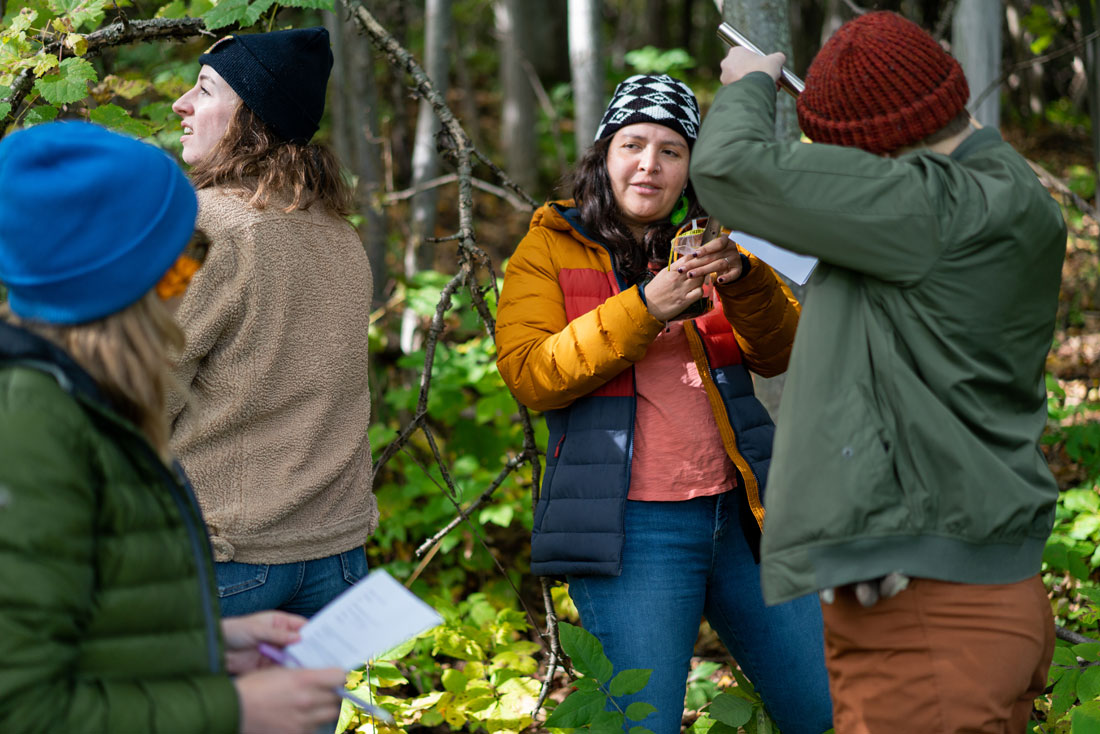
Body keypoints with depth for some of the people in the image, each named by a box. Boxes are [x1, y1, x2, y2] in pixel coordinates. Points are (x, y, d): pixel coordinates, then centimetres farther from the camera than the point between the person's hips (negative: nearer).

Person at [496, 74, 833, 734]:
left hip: (742, 510, 4)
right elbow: (529, 375, -10)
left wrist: (743, 279, -14)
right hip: (633, 530, -4)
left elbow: (780, 353, 5)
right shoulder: (550, 248, 4)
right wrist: (643, 310, -19)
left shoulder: (710, 239, 15)